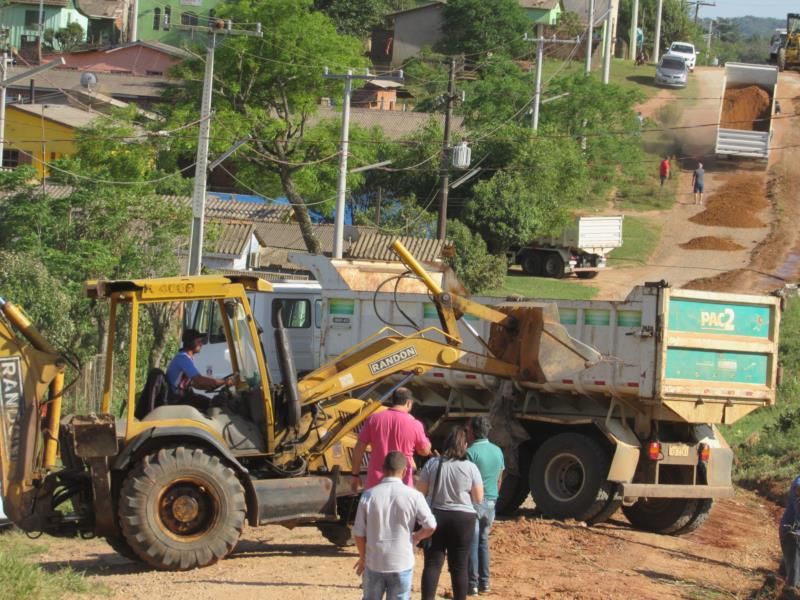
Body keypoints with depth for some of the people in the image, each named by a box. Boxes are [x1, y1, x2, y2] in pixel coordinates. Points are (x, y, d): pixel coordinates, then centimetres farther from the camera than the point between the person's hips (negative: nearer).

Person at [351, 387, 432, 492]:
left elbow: (359, 449, 1)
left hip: (375, 483, 2)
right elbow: (425, 451, 7)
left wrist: (355, 475, 11)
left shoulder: (374, 419, -1)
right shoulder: (414, 424, -8)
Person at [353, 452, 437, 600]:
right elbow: (430, 526, -9)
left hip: (374, 563, 1)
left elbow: (358, 533, -2)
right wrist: (415, 537, 12)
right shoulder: (413, 496, -10)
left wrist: (362, 557, 14)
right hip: (402, 564, -1)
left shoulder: (368, 496, -6)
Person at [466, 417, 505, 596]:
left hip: (473, 502, -6)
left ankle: (472, 584, -3)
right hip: (490, 502, 6)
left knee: (471, 543, -2)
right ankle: (484, 582, 16)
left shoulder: (471, 452, -13)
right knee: (483, 541, 15)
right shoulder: (497, 451, 8)